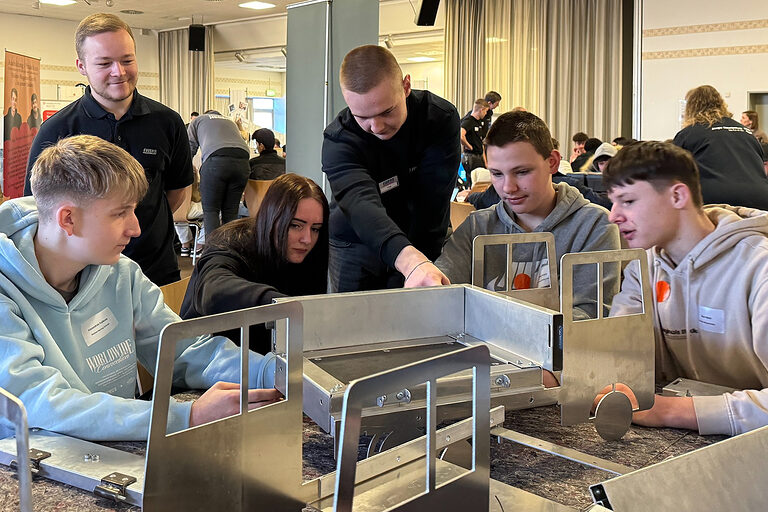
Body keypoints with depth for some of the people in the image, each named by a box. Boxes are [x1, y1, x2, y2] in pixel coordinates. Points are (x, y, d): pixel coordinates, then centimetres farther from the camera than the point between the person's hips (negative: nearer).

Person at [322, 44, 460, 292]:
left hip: (425, 244, 1)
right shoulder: (337, 140, -25)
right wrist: (411, 261, -61)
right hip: (356, 246, -1)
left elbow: (431, 201, -25)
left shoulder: (441, 118, -20)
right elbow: (362, 206, -43)